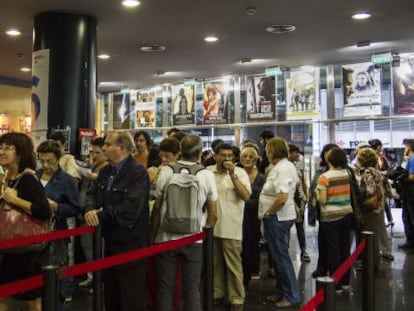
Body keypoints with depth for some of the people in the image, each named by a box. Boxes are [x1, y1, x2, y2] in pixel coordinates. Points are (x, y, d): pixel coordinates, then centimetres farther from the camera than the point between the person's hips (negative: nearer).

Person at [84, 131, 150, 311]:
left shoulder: (138, 172, -19)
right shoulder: (105, 171, 10)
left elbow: (129, 210, -28)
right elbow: (92, 194, 6)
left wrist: (100, 215, -17)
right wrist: (90, 210, -17)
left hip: (130, 246, -8)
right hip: (109, 242, 8)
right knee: (110, 296, 21)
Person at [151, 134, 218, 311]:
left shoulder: (166, 171, -5)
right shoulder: (207, 175, -3)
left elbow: (157, 208, -1)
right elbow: (213, 214, 0)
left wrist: (152, 235, 12)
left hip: (166, 237, 0)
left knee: (165, 288, 11)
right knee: (192, 289, 9)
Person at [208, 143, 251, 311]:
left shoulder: (240, 172, -6)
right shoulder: (208, 171, 4)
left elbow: (246, 196, -18)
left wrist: (232, 175, -22)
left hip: (231, 227, -3)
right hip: (211, 225, 4)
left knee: (233, 265, 2)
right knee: (215, 264, 15)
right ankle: (217, 293, 30)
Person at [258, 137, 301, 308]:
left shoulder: (282, 168, -20)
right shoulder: (285, 165, 12)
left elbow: (282, 198, -31)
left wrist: (268, 213, -15)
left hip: (277, 218, -11)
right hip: (280, 217, 11)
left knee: (281, 257, -1)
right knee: (278, 256, 17)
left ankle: (292, 296, 10)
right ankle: (281, 293, 28)